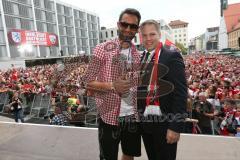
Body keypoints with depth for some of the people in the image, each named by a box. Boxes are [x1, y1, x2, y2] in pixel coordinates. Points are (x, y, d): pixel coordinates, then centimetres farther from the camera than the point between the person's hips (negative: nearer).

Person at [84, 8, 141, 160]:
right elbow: (88, 82, -10)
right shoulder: (103, 49, -9)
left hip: (133, 116, 5)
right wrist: (112, 86, -24)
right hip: (110, 116, -4)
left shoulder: (138, 55, 5)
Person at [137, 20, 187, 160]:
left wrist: (176, 126, -17)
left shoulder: (172, 56, -11)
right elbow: (137, 89, 9)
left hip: (164, 123, -5)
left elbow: (180, 93, -15)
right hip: (145, 122, 6)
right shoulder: (139, 59, 7)